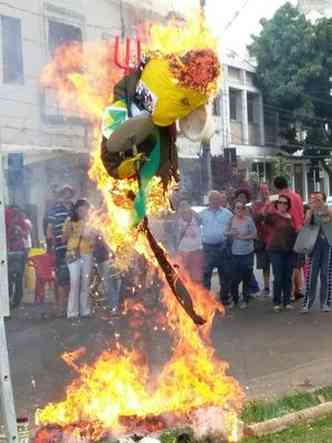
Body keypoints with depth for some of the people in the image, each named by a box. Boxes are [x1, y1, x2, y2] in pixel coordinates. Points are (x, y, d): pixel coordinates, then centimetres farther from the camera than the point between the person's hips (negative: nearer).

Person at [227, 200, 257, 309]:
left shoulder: (249, 220, -5)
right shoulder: (231, 220, 4)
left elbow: (254, 234, -3)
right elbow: (227, 233, 13)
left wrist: (243, 237, -14)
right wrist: (231, 233, -8)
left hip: (247, 252, -2)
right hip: (235, 252, 2)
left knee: (246, 278, 4)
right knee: (234, 278, 3)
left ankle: (245, 300, 18)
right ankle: (234, 299, 21)